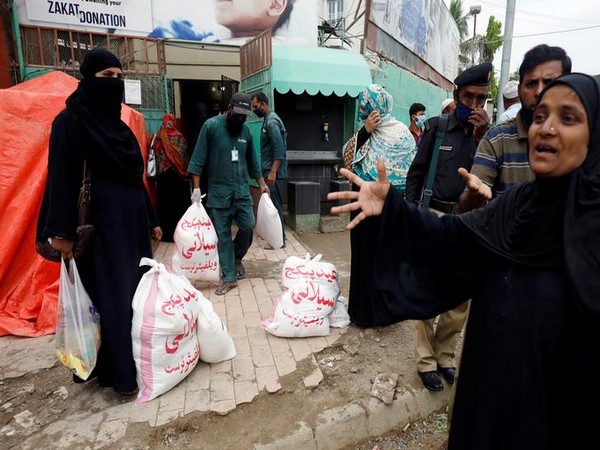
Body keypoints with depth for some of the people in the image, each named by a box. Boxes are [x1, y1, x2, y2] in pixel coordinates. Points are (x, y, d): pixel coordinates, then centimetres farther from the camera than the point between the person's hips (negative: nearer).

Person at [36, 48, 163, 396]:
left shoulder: (117, 123, 16)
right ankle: (121, 372, 11)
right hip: (101, 224, -8)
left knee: (138, 292, 12)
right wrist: (62, 231, -21)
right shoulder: (70, 121, -7)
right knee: (113, 296, -2)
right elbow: (62, 178, -14)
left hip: (131, 221, 8)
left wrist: (151, 220, 17)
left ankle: (139, 358, 27)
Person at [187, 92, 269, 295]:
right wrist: (196, 188, -13)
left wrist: (262, 183, 16)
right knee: (223, 235, 2)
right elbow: (198, 159, -7)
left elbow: (252, 161, 17)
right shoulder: (211, 126, -6)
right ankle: (229, 277, 13)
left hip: (242, 191, 4)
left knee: (248, 227, -1)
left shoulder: (246, 130, 8)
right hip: (218, 192, -3)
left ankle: (237, 258, 28)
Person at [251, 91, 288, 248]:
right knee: (272, 204, 13)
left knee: (275, 205, -5)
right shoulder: (268, 119, 16)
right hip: (270, 170, 10)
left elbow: (279, 149, -21)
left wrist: (273, 172, -24)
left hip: (275, 172, -10)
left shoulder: (272, 121, -14)